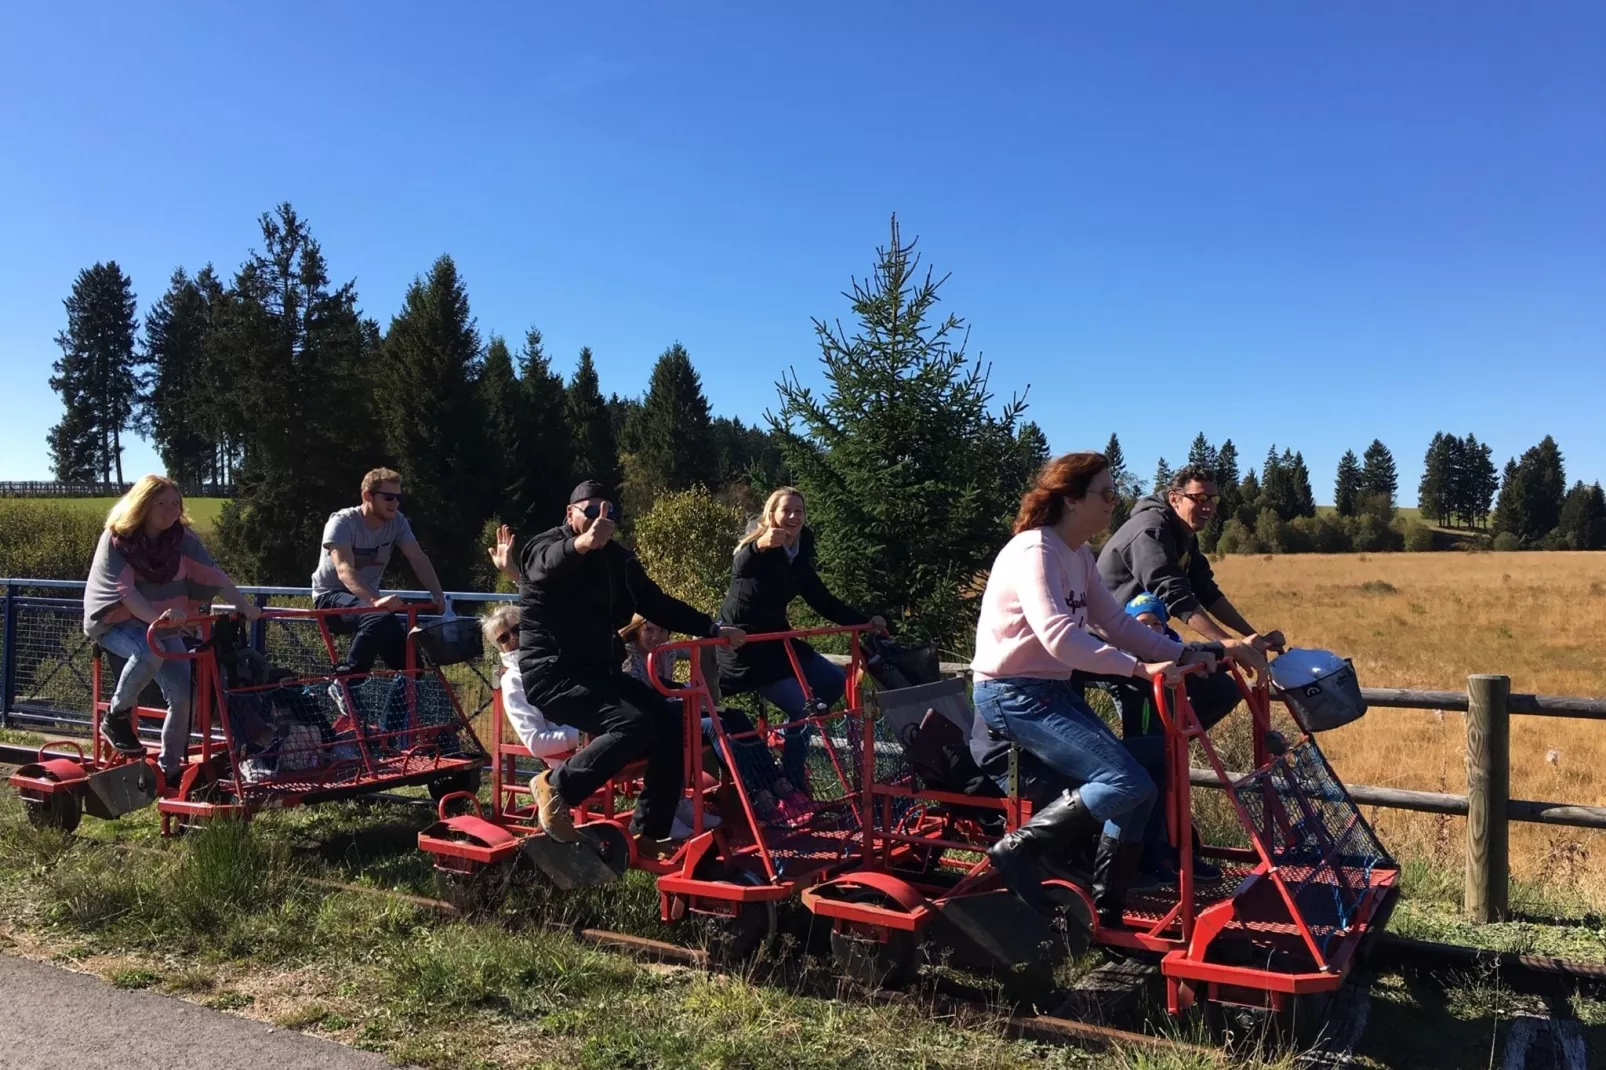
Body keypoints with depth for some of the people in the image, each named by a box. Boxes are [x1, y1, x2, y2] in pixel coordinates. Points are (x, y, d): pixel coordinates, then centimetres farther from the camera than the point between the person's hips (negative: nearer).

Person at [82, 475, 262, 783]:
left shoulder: (182, 538, -4)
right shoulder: (115, 540, -15)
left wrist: (244, 605, -25)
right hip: (115, 622, -4)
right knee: (150, 651, -37)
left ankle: (171, 767, 6)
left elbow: (214, 575, -10)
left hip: (162, 625, 4)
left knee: (183, 693, -12)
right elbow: (124, 590, -26)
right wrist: (157, 617, -42)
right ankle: (116, 717, -13)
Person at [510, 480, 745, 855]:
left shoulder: (617, 560, 14)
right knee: (634, 725, -28)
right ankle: (557, 786, -10)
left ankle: (650, 834, -4)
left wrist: (712, 629, 0)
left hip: (601, 672, 7)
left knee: (672, 722, -11)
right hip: (553, 674, -7)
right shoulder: (546, 547, -6)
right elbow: (546, 563, -33)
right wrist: (583, 544, -56)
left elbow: (657, 604, 14)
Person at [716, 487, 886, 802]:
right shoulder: (756, 545, -15)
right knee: (799, 704, -16)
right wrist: (760, 546, -61)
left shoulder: (799, 555, 7)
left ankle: (793, 740, 17)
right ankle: (792, 787, -3)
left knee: (834, 681, 5)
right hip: (743, 643, -8)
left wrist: (865, 621, 1)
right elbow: (739, 568, -39)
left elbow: (823, 601, 9)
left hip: (775, 639, 8)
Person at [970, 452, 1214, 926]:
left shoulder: (1079, 557, 12)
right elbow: (1058, 635, -31)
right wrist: (1139, 667, -34)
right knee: (1128, 783, -19)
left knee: (1138, 791, 2)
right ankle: (1017, 850, -7)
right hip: (1013, 694, -9)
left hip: (1054, 689, 9)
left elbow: (1115, 623, 9)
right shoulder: (1034, 551, -18)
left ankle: (1107, 913, 14)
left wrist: (1181, 653, -3)